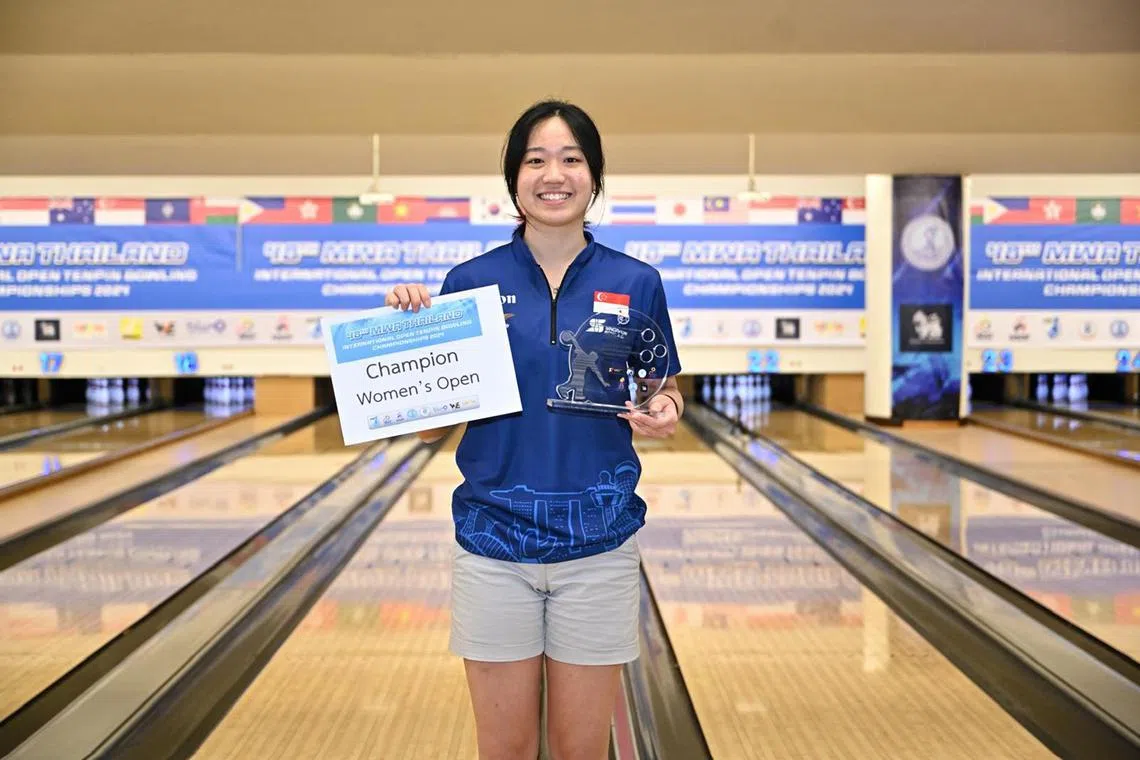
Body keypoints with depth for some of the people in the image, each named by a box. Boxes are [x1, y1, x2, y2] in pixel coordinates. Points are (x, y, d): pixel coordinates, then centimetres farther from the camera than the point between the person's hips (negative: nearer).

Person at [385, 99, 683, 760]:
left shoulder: (636, 283, 0)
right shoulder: (471, 282, -2)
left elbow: (665, 396, 9)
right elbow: (431, 427, 0)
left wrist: (662, 415, -13)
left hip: (598, 544, 0)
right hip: (494, 541, 0)